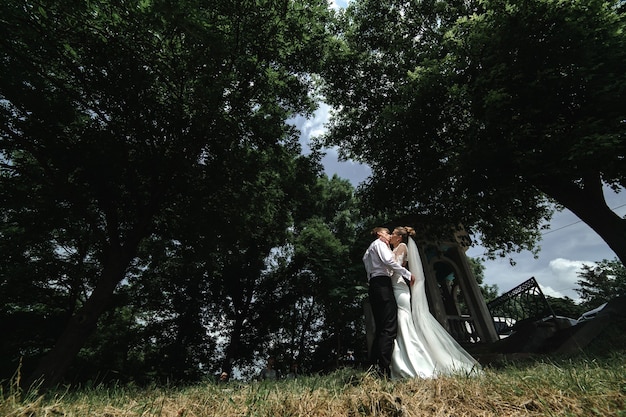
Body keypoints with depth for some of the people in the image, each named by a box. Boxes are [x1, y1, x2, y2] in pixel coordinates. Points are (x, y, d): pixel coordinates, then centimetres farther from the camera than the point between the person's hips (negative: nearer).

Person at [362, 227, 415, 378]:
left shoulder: (369, 250, 32)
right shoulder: (379, 243, 3)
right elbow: (388, 261, -12)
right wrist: (408, 274, -6)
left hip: (373, 285, 10)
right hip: (382, 283, -10)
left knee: (380, 328, 7)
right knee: (389, 327, -13)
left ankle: (375, 367, 5)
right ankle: (383, 369, -19)